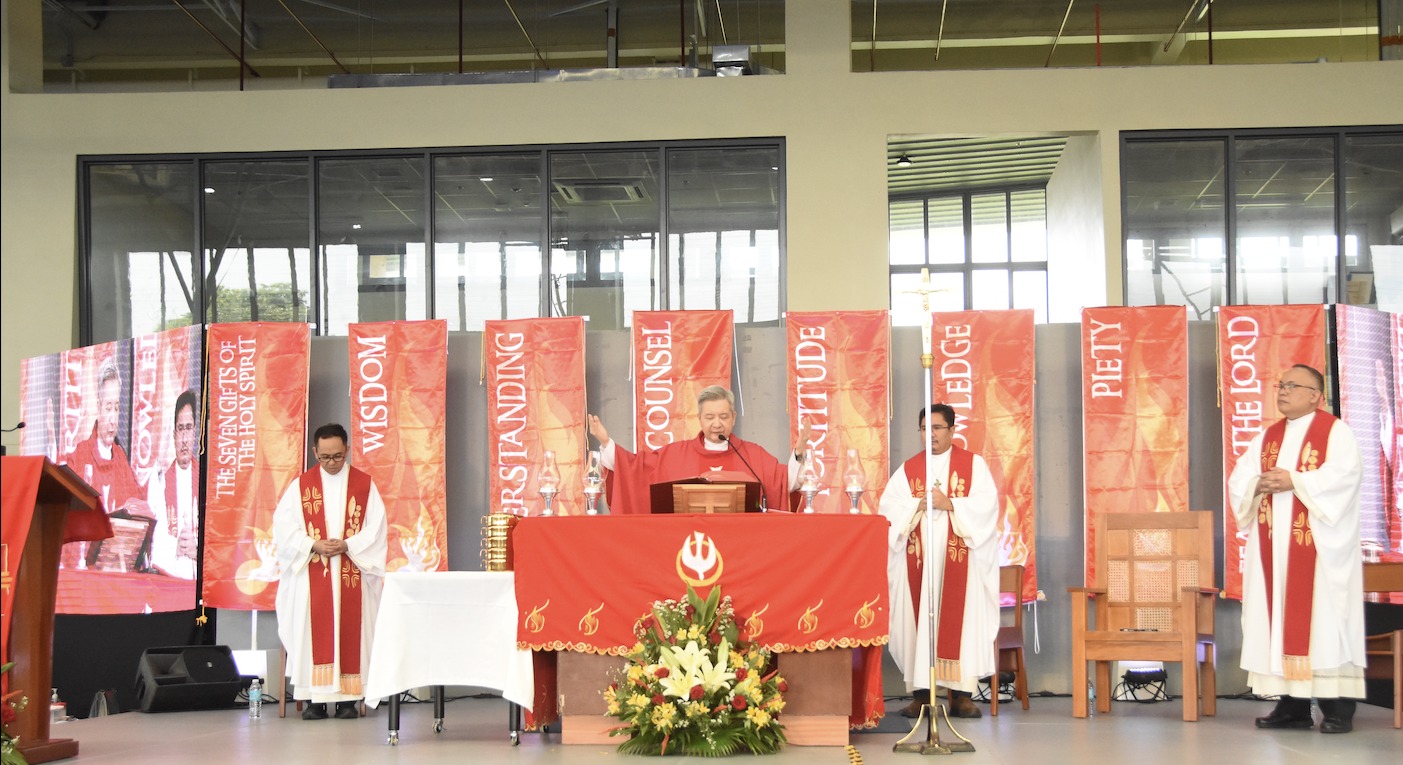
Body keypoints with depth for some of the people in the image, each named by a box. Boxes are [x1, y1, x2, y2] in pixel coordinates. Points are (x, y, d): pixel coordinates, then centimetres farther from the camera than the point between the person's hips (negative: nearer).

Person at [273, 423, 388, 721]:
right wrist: (313, 545, -14)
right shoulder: (301, 484, 8)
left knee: (350, 629, -5)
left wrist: (347, 545, -14)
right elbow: (283, 524, 0)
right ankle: (314, 698, -5)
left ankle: (347, 697, 0)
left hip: (352, 572, 0)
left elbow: (376, 526, 1)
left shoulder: (364, 484, 7)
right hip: (311, 576, 0)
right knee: (313, 632, -8)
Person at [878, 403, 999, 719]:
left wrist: (950, 504, -14)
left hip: (958, 557, -2)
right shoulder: (908, 469, 14)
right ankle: (921, 691, -2)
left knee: (959, 619, -6)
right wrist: (917, 505, -12)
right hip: (918, 559, 2)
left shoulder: (973, 464, 8)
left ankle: (962, 694, -4)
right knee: (920, 619, -3)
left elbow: (986, 504, -5)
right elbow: (888, 508, 3)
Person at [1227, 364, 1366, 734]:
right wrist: (1259, 484, -12)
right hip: (1275, 549, 6)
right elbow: (1238, 480, 10)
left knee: (1323, 620, -8)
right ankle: (1293, 705, 7)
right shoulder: (1267, 437, 17)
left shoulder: (1335, 432, -1)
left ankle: (1338, 707, -6)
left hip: (1320, 548, -6)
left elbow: (1343, 474, -17)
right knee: (1282, 622, 3)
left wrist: (1294, 481, -21)